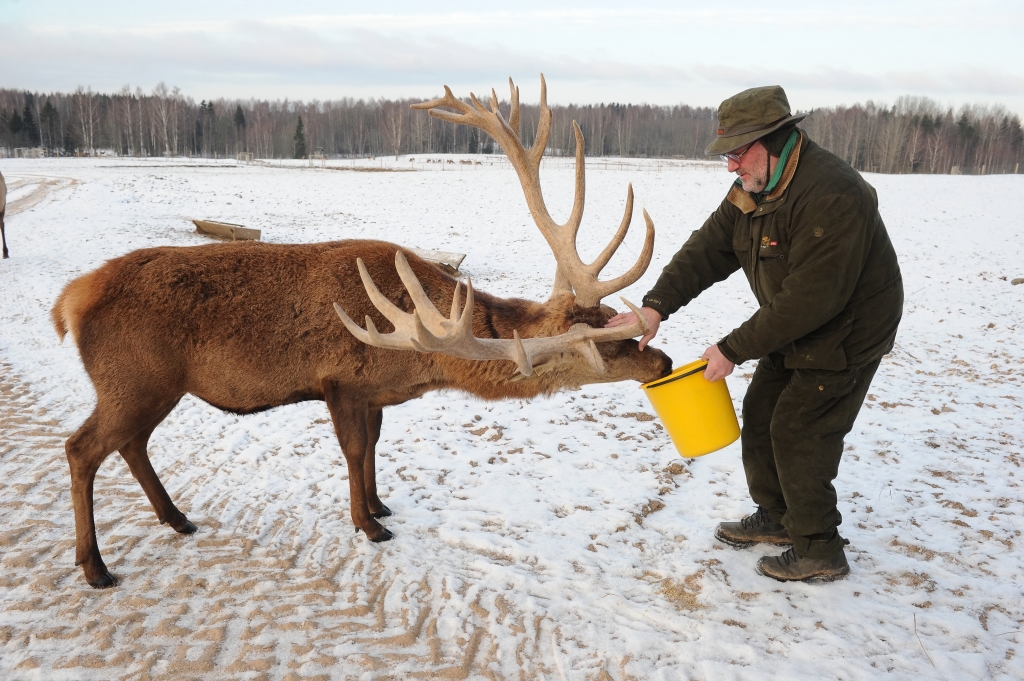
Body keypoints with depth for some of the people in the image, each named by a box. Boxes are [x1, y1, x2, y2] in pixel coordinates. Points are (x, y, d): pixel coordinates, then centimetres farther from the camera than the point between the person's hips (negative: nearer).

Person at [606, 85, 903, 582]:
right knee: (760, 414, 13)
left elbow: (809, 301, -33)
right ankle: (775, 517, 33)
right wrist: (657, 305, -17)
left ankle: (820, 553, 13)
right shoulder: (753, 188, -2)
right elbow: (709, 248, -4)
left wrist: (734, 349, -27)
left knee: (797, 434, -5)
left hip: (845, 334, -9)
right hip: (792, 330, 9)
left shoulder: (830, 198, -32)